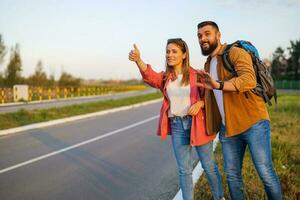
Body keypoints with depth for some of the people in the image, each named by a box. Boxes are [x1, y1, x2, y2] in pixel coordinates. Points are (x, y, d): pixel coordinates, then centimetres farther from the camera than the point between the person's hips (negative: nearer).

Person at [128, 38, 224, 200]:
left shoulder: (196, 74, -3)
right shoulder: (164, 78, 4)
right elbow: (150, 76, -18)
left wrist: (200, 103, -19)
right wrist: (138, 60, -36)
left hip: (197, 124, -2)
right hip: (176, 126, 2)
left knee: (209, 166, 10)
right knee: (184, 170, 10)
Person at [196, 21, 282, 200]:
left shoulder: (236, 53, -9)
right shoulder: (208, 64, 16)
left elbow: (249, 80, -28)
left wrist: (219, 84, -41)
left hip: (253, 123, -7)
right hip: (227, 127, 7)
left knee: (265, 173, -2)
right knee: (232, 175, 12)